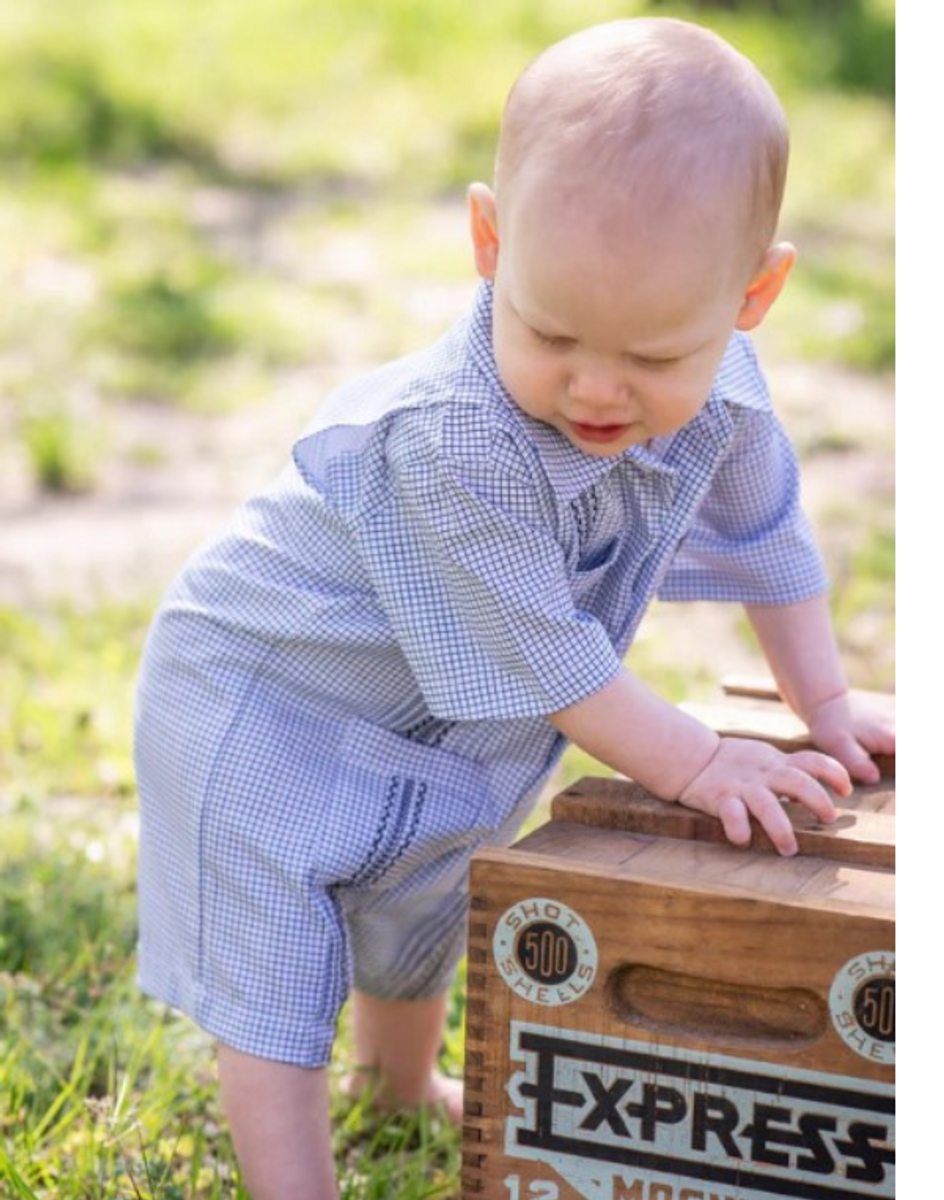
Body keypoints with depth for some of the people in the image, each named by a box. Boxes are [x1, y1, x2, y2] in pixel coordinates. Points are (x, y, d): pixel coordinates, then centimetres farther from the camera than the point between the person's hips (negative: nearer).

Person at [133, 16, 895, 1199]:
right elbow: (543, 660, -31)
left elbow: (765, 532, 2)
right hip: (265, 704, -8)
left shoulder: (716, 391, -20)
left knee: (420, 917, 31)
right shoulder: (459, 446, -42)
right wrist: (691, 762, -21)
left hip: (441, 730, 8)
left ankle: (402, 1078, 58)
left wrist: (825, 703, 7)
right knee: (273, 982, -10)